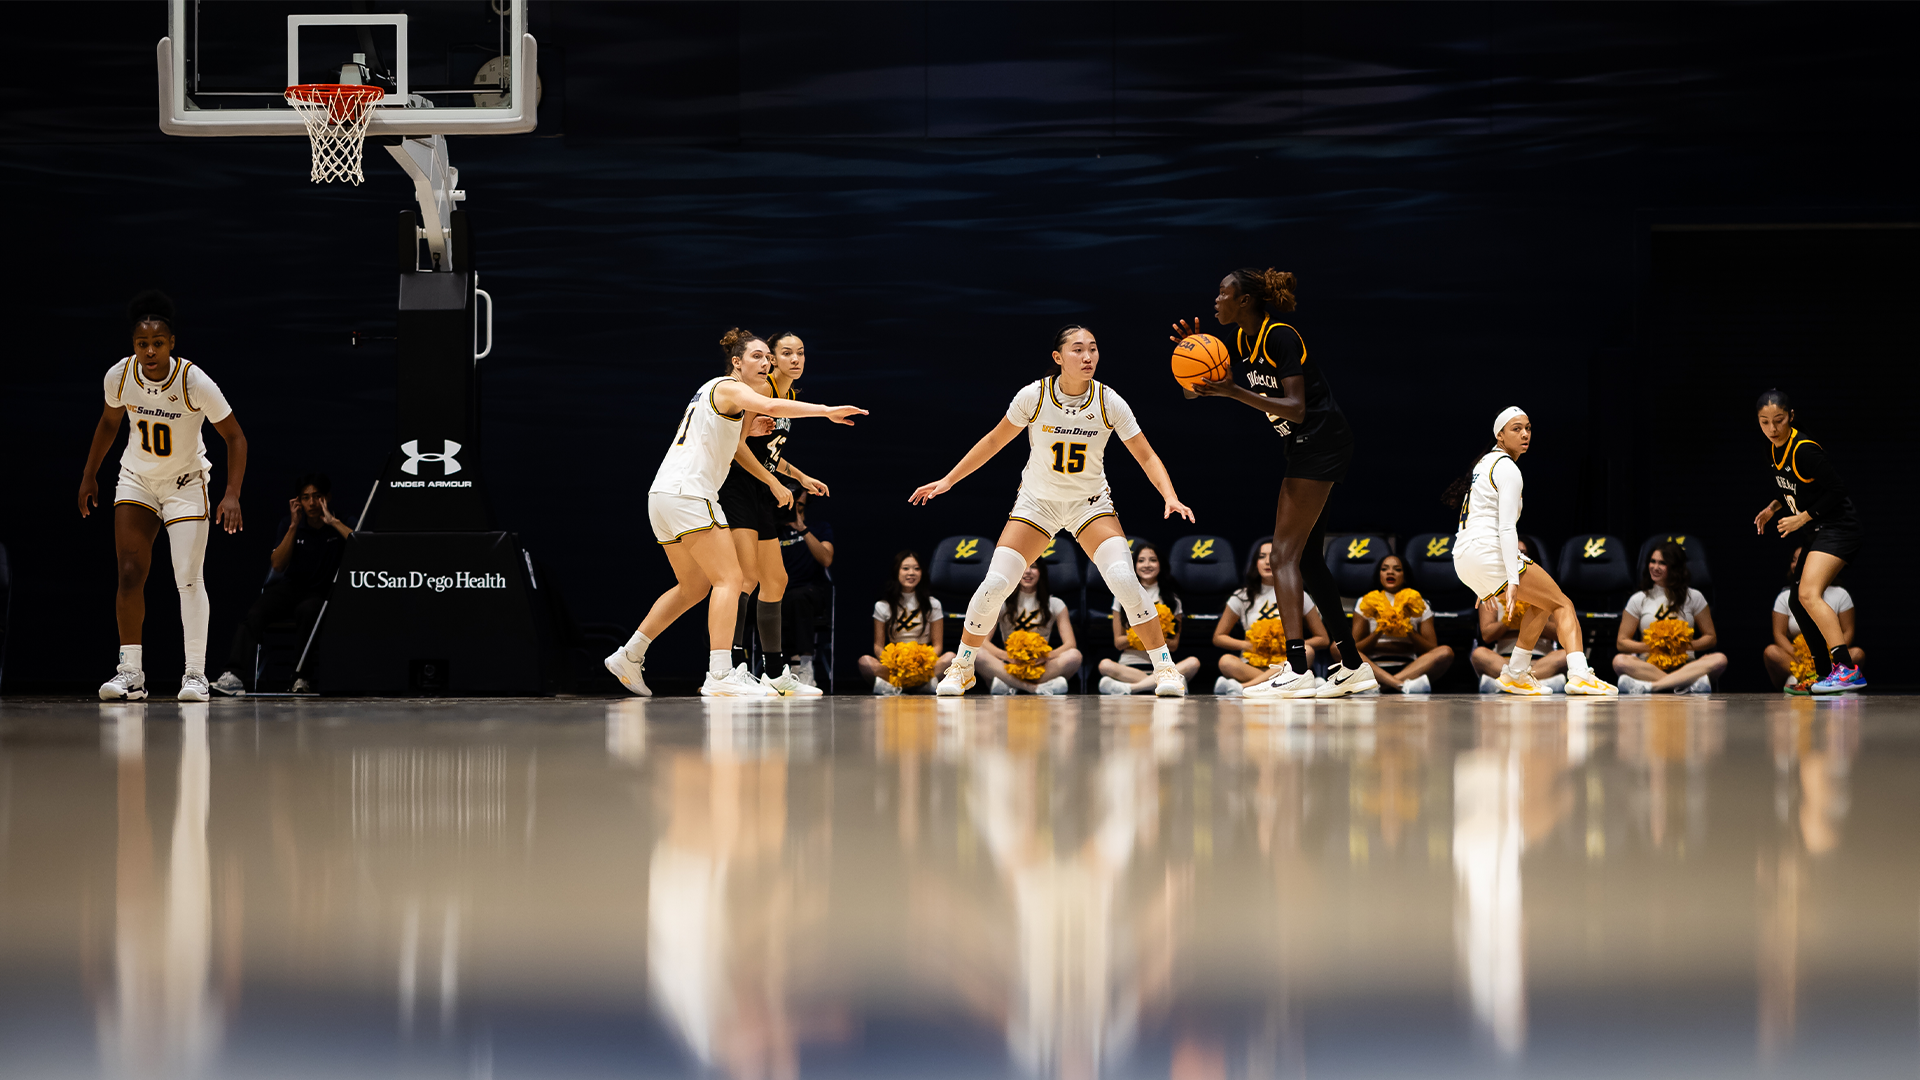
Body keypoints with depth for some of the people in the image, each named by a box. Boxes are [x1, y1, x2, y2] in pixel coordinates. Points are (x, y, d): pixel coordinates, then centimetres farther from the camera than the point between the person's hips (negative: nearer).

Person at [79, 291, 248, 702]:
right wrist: (89, 476, 12)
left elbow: (235, 437, -17)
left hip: (185, 484, -3)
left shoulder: (195, 382, -25)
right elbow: (109, 422, 8)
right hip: (136, 480, 3)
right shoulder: (119, 376, -14)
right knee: (130, 573, -6)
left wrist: (232, 495, -25)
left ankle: (196, 673, -2)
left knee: (189, 579, -9)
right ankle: (130, 671, 0)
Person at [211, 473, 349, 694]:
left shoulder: (340, 525, 0)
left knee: (306, 610, -38)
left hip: (320, 592, -3)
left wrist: (333, 521, -19)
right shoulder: (291, 524, 7)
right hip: (290, 587, 3)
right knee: (255, 613, -27)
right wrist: (293, 527, -10)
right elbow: (277, 565, -3)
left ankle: (301, 675, -31)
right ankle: (234, 674, -39)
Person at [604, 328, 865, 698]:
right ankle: (720, 676, -24)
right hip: (688, 492, -10)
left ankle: (628, 656, 22)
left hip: (664, 494, 10)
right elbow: (771, 406, -27)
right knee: (729, 578, -14)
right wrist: (827, 411, -30)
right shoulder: (729, 388, -6)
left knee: (694, 587, 19)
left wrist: (747, 426, 10)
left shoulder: (713, 391, 24)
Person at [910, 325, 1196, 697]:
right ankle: (961, 667, 9)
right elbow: (994, 441, -1)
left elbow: (1146, 457, -9)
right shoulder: (1034, 396, -16)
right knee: (995, 585, -13)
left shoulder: (1109, 402, -16)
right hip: (1036, 502, 0)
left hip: (1090, 502, 0)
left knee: (1124, 580, -23)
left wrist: (1170, 498, -26)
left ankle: (1164, 668, -9)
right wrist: (948, 480, 1)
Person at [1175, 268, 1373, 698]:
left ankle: (1297, 670, -24)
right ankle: (1352, 666, 15)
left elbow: (1296, 408, -24)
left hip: (1320, 444, -10)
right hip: (1305, 449, 10)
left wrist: (1234, 392, -32)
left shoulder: (1280, 337, -18)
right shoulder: (1243, 340, 9)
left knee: (1285, 553, -15)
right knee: (1306, 558, 11)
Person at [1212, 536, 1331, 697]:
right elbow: (1218, 637, 15)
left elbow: (1323, 640, 12)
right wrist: (1247, 644, -4)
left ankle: (1242, 687, -49)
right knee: (1226, 661, -32)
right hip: (1251, 666, 0)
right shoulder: (1242, 597, 13)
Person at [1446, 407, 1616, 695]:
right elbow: (1506, 528, -18)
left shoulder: (1485, 463, 21)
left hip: (1463, 559, 9)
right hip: (1488, 553, -9)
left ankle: (1516, 675, 19)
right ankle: (1579, 674, -25)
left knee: (1540, 604, 24)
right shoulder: (1508, 469, -9)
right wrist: (1512, 581, -23)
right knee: (1562, 604, -6)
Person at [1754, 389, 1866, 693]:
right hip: (1814, 535, 10)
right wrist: (1773, 508, 8)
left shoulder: (1803, 449, -20)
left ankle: (1847, 668, -35)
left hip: (1836, 529, -10)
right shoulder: (1774, 449, 7)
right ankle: (1828, 673, 24)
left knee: (1808, 594, -26)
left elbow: (1837, 489, -20)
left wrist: (1802, 518, -17)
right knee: (1798, 602, 14)